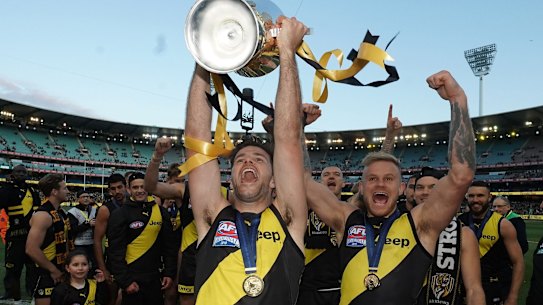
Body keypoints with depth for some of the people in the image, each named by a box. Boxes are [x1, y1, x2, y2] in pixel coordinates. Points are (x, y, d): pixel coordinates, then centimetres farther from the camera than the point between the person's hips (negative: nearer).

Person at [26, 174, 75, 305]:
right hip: (47, 274, -9)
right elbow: (31, 249, -25)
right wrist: (53, 270, -17)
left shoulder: (61, 213, 9)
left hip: (61, 271, 9)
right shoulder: (43, 215, -19)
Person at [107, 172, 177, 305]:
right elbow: (116, 251, -9)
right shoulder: (120, 214, -7)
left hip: (155, 277, 3)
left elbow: (169, 245, 6)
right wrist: (125, 281, -12)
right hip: (132, 278, -3)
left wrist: (169, 273, 1)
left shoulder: (160, 211, 3)